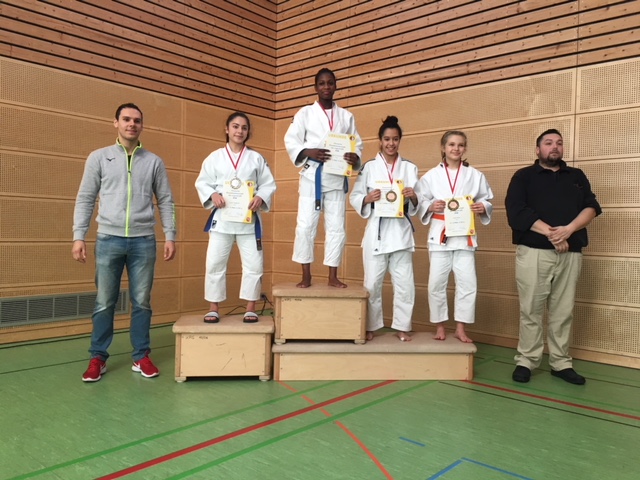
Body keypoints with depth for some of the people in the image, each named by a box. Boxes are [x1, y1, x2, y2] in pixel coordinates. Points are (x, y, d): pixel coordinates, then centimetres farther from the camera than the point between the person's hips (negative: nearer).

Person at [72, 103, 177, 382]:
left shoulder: (154, 162, 8)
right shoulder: (99, 158, 6)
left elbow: (165, 202, 8)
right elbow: (85, 199, 4)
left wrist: (170, 235, 0)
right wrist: (78, 236, -3)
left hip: (143, 241, 1)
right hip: (109, 239, 0)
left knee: (141, 302, 6)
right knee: (104, 303, 5)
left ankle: (141, 356, 16)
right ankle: (98, 358, 17)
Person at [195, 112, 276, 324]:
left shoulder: (256, 158, 6)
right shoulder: (215, 157, 6)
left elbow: (269, 184, 4)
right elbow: (202, 182, 5)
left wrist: (260, 197, -15)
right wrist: (212, 194, -14)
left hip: (249, 219, 1)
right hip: (222, 218, 0)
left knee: (254, 264, 1)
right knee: (214, 264, 1)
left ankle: (250, 309, 15)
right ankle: (213, 308, 15)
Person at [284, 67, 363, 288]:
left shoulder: (346, 116, 13)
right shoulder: (305, 113, 7)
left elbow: (357, 143, 11)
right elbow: (290, 140, 0)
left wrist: (355, 156, -13)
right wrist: (308, 152, -19)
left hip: (337, 176, 2)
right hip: (312, 175, -2)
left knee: (336, 227, 2)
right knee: (305, 225, -6)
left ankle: (333, 276, 12)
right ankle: (306, 276, 5)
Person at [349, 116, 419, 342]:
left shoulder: (410, 168, 8)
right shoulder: (369, 167, 3)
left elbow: (417, 205, 9)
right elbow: (354, 197, 2)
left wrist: (413, 198, -12)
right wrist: (368, 198, -17)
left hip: (401, 232, 2)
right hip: (376, 232, -1)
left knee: (405, 283, 3)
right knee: (372, 283, 3)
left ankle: (402, 326, 19)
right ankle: (370, 326, 19)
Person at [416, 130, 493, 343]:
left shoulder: (475, 176, 6)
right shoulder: (431, 176, 3)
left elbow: (487, 200, 11)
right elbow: (420, 203, 5)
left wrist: (483, 208, -10)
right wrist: (430, 207, -15)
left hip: (464, 236, 1)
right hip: (439, 235, -1)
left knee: (467, 283, -1)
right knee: (437, 283, 2)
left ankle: (460, 328, 14)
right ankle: (440, 327, 18)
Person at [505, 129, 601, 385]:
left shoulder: (577, 176, 18)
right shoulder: (523, 176, 7)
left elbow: (591, 207, 4)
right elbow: (516, 212, -7)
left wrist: (568, 229, -14)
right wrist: (550, 233, -14)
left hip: (570, 253, 3)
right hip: (533, 252, -3)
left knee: (563, 311, 6)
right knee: (531, 310, -1)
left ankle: (561, 363, 15)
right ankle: (526, 361, 8)